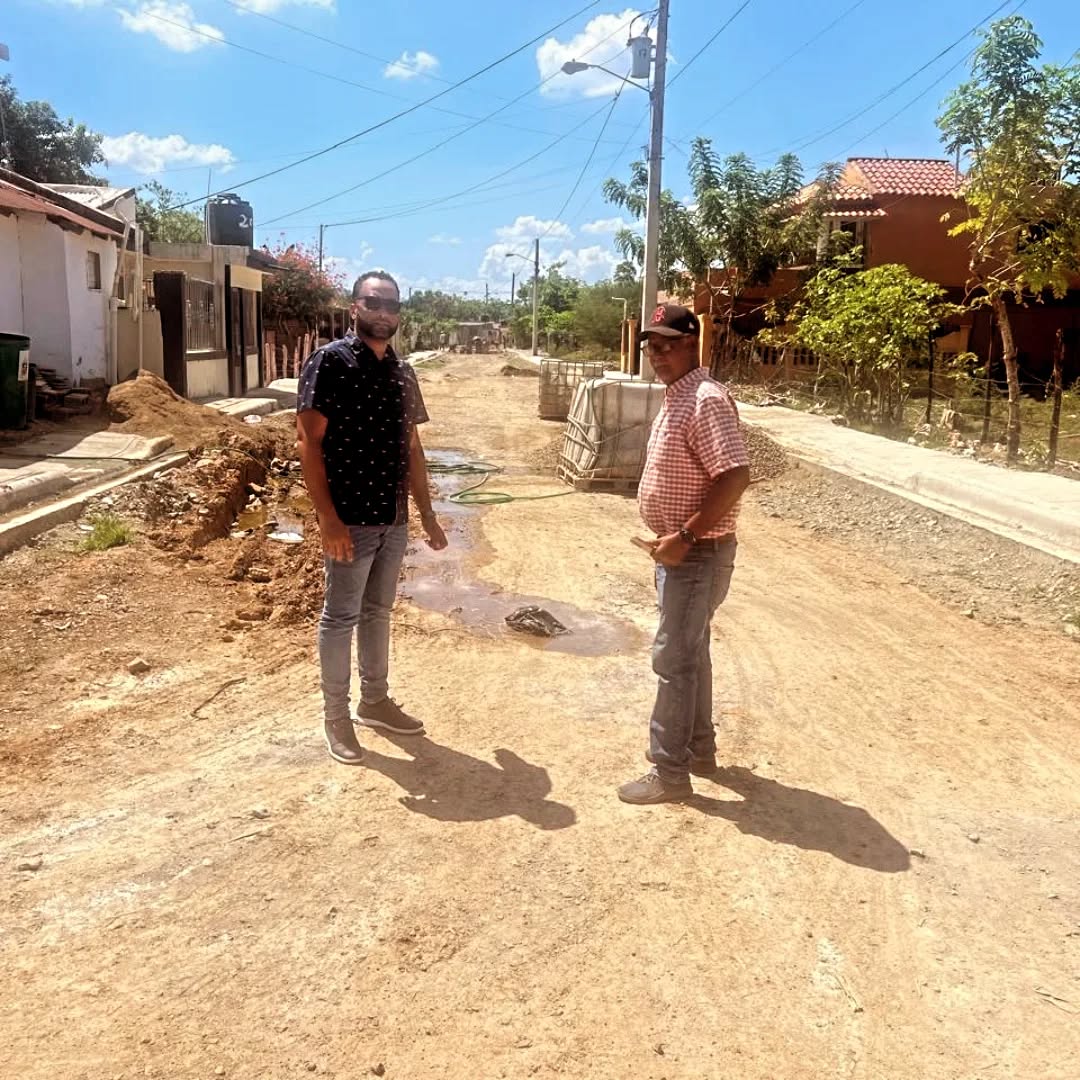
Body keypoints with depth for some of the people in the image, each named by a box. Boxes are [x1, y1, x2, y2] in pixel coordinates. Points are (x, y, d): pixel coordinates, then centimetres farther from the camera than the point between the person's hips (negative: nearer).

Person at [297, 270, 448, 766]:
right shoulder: (329, 361, -10)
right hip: (351, 519, -6)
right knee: (341, 617, 5)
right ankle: (336, 715, 20)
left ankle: (375, 700, 33)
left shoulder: (403, 373, 11)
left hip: (394, 518, 7)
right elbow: (309, 440, -14)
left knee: (378, 611, 18)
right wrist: (327, 517, -20)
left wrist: (427, 515, 15)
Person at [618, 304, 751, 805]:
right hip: (679, 550, 10)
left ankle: (670, 772, 8)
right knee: (690, 652, 19)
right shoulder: (676, 397, 12)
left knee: (673, 659, -3)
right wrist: (673, 540, 15)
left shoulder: (706, 400, -20)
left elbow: (735, 477, -28)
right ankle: (698, 749, 33)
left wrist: (685, 537, -25)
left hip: (698, 553, -10)